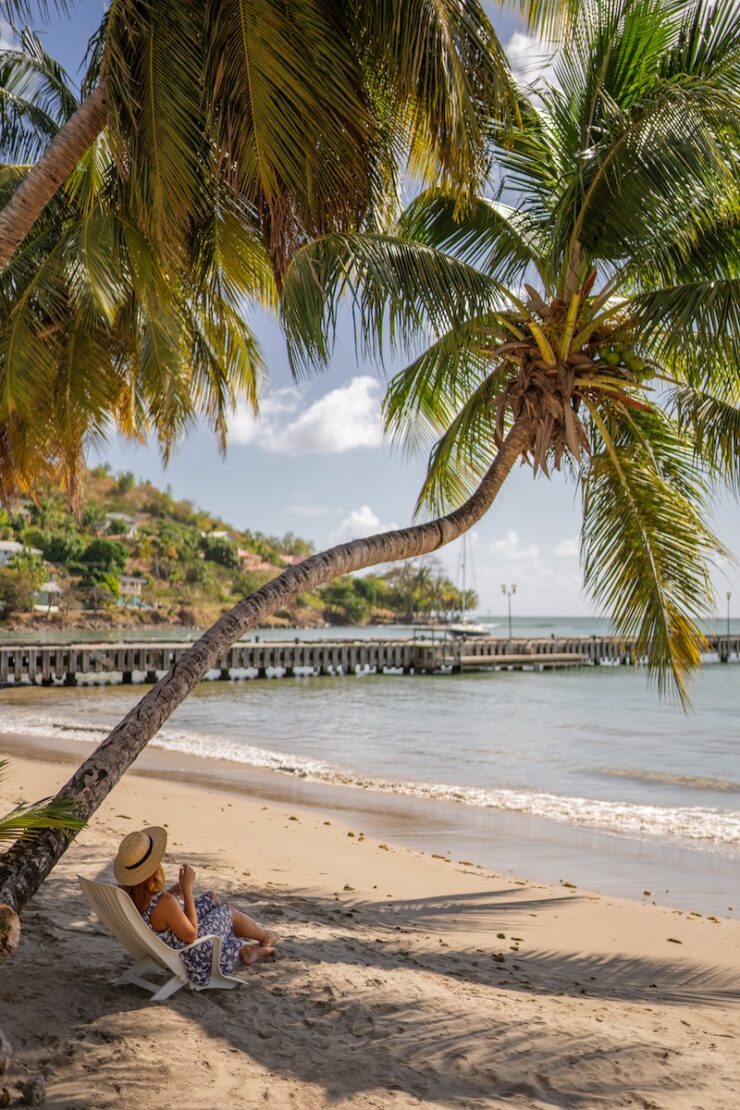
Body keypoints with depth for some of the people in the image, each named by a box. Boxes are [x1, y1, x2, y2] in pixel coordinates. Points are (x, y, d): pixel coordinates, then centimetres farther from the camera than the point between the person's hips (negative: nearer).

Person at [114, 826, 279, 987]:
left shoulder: (125, 894, -19)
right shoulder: (165, 903, -42)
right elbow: (191, 935, -25)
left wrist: (174, 890, -2)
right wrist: (187, 889, -25)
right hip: (192, 955, -7)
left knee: (212, 897, 23)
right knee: (228, 911, 18)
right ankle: (265, 937, 49)